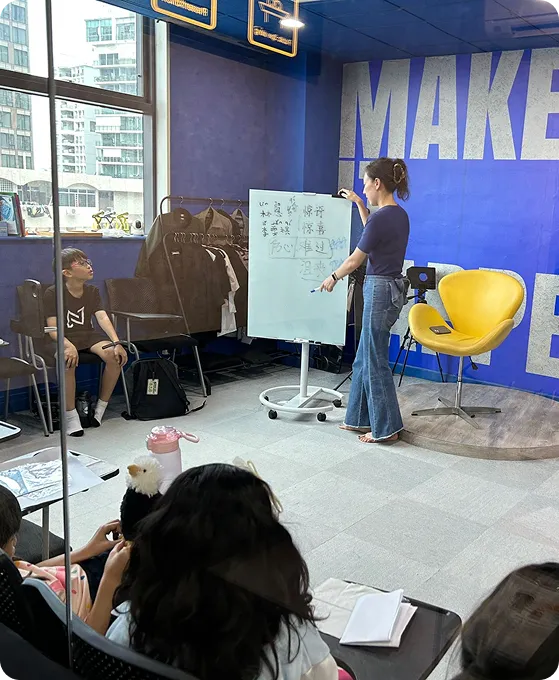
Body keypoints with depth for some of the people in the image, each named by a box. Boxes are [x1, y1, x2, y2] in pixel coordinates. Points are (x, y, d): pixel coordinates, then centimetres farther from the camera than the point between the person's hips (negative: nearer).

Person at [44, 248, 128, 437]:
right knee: (68, 359, -38)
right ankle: (70, 415, -24)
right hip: (64, 339, -4)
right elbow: (53, 328, -15)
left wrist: (117, 342, -23)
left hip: (88, 335, 4)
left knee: (114, 355, -26)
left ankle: (101, 407, -9)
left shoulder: (93, 291, 8)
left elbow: (103, 317, -6)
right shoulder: (53, 293, -7)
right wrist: (69, 346, -35)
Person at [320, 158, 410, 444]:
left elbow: (355, 260, -11)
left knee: (376, 362, 1)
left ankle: (386, 428, 11)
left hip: (380, 292, -10)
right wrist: (358, 203, 28)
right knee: (364, 359, 17)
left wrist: (333, 278, 7)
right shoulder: (399, 214, 9)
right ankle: (361, 418, 26)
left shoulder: (382, 217, -19)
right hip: (390, 289, 10)